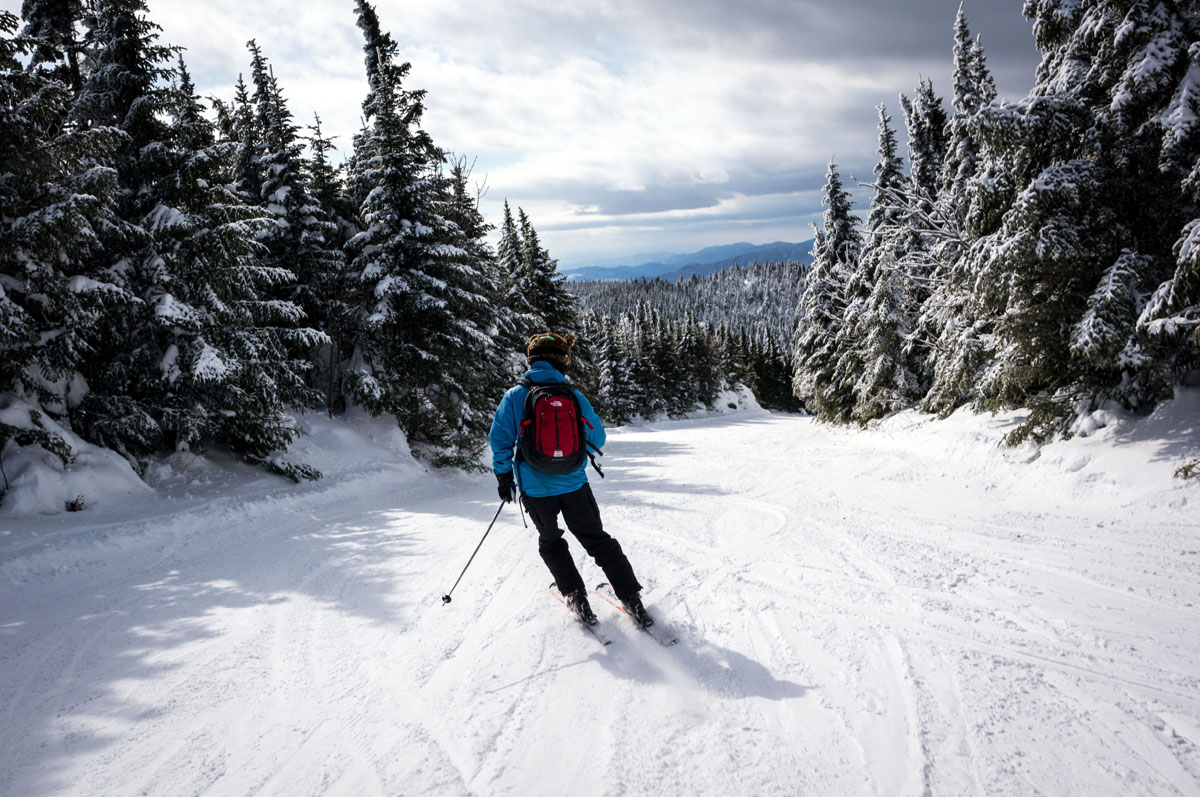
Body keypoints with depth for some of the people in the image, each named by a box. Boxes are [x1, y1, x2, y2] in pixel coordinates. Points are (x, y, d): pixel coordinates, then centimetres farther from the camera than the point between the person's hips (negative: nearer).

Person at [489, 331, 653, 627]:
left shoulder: (514, 397, -7)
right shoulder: (575, 396, -5)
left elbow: (500, 439, -5)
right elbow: (597, 438, 3)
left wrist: (504, 475, 8)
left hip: (536, 489, 0)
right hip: (574, 485, 1)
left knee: (550, 542, 24)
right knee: (599, 541, 14)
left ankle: (576, 597, 17)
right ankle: (632, 600, 12)